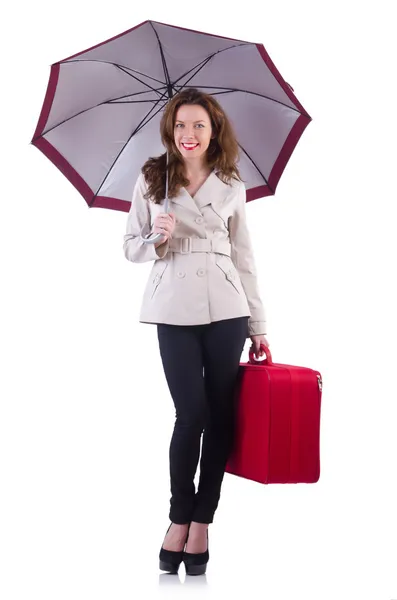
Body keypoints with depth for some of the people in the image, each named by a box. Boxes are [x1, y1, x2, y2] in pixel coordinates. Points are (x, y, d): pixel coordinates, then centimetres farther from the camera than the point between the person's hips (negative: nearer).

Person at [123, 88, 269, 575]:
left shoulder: (231, 188, 9)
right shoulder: (151, 180, 6)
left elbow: (243, 257, 11)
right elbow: (130, 246, 9)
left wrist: (258, 325, 10)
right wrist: (158, 241, -14)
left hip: (227, 309, 2)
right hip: (175, 310, -2)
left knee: (221, 416, 2)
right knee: (192, 415, -7)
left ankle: (201, 524, 12)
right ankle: (179, 520, 10)